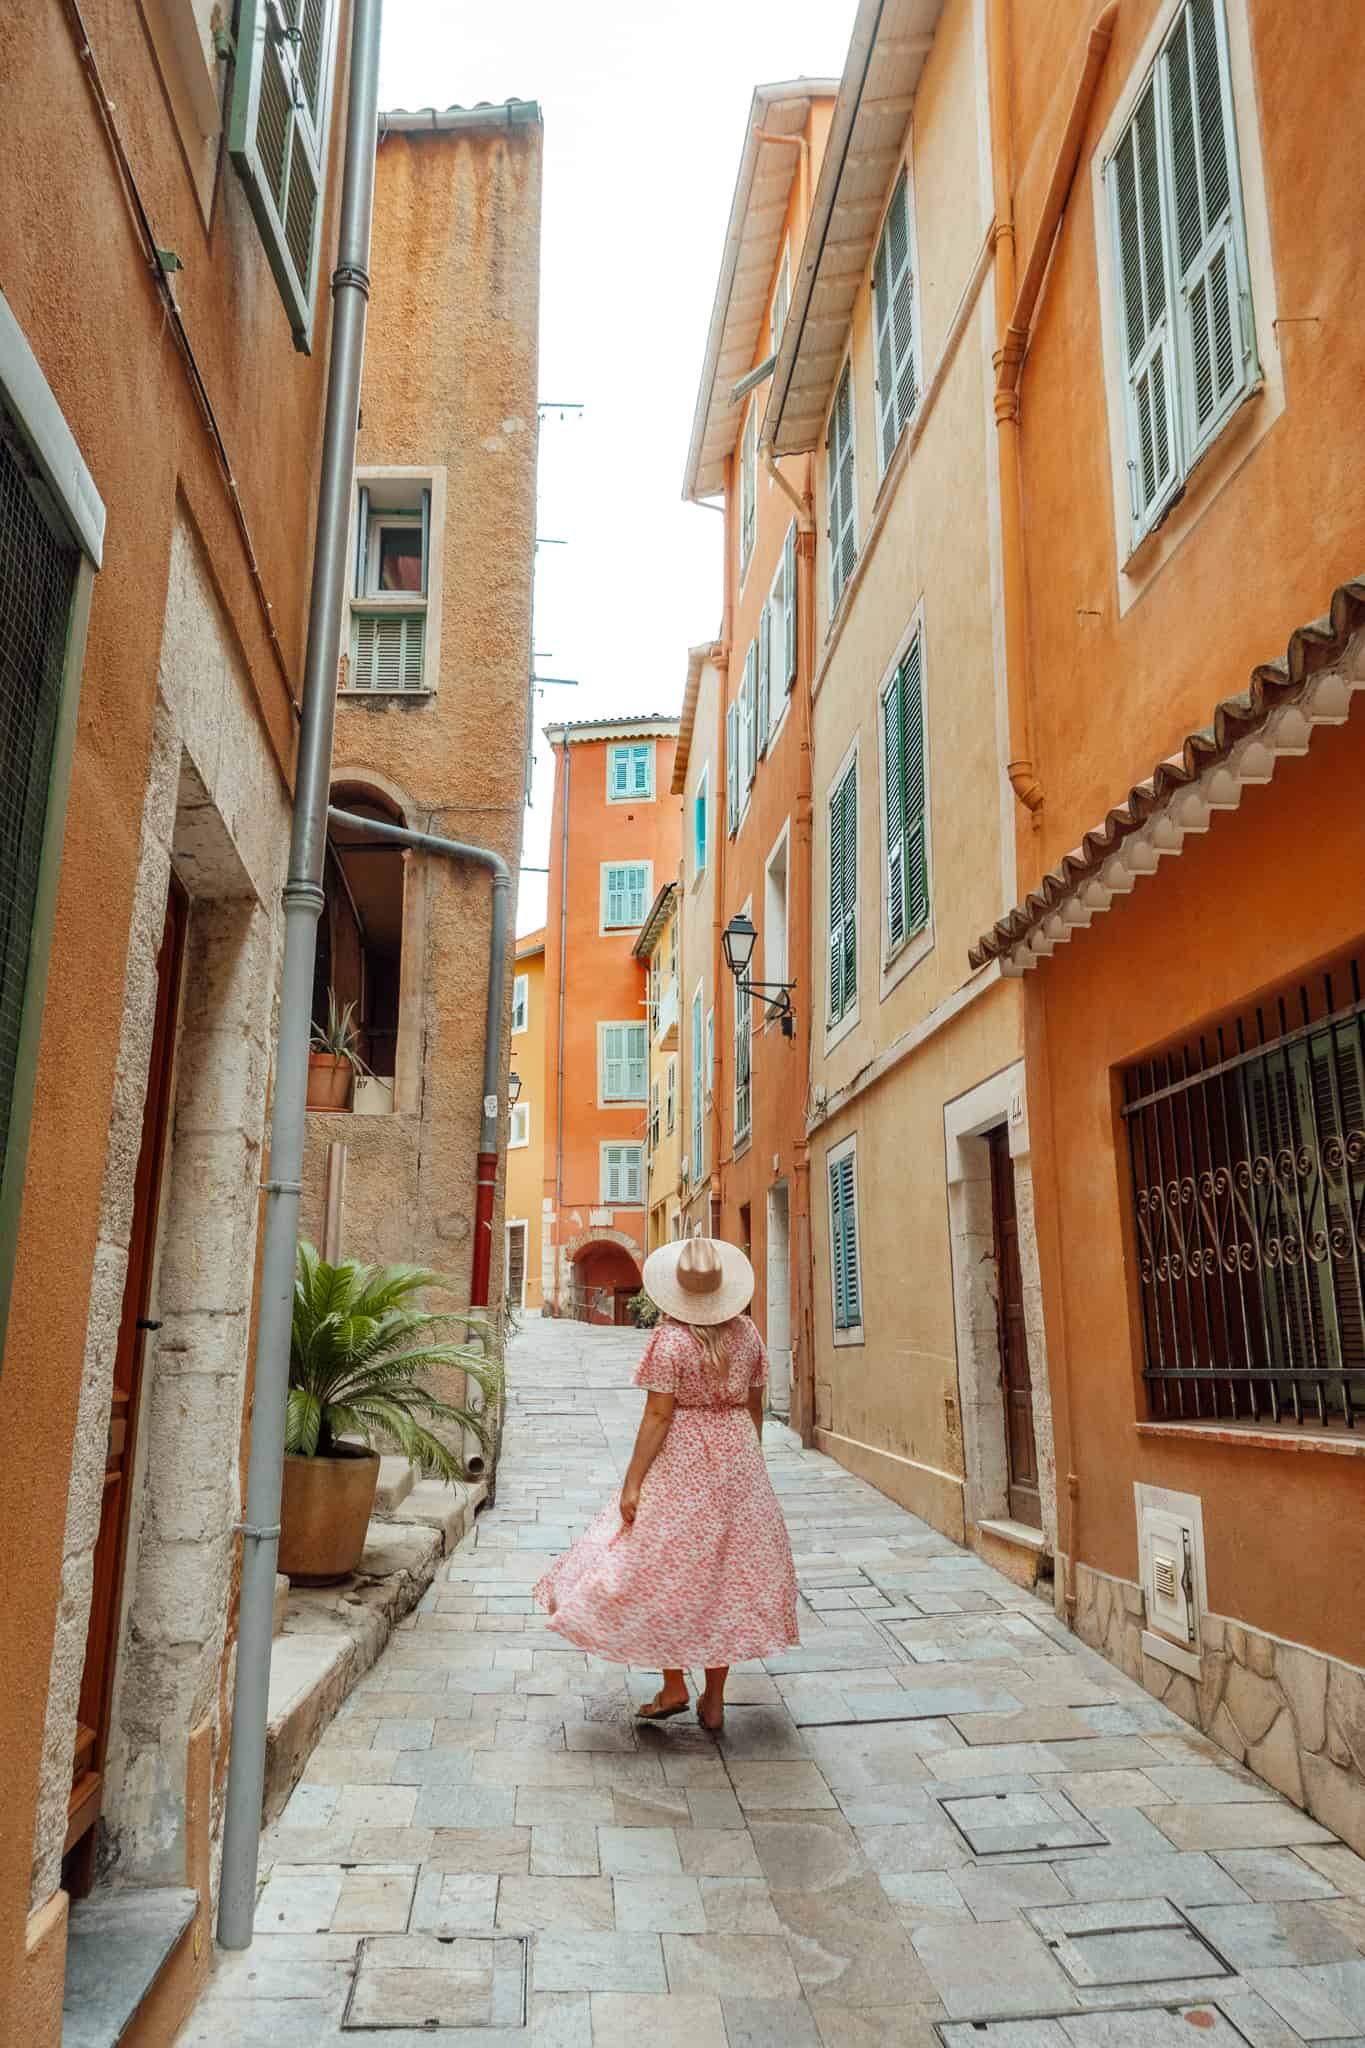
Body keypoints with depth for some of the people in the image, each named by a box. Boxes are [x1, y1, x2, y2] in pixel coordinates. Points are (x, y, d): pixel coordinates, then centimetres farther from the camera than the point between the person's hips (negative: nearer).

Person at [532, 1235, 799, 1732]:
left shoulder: (671, 1338, -14)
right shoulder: (746, 1332, 1)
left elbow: (657, 1415, -16)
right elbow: (755, 1406, 8)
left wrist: (632, 1481, -12)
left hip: (681, 1464, -5)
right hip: (737, 1457, 5)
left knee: (664, 1568, 9)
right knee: (726, 1573, 10)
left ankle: (673, 1687, 14)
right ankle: (714, 1700, 17)